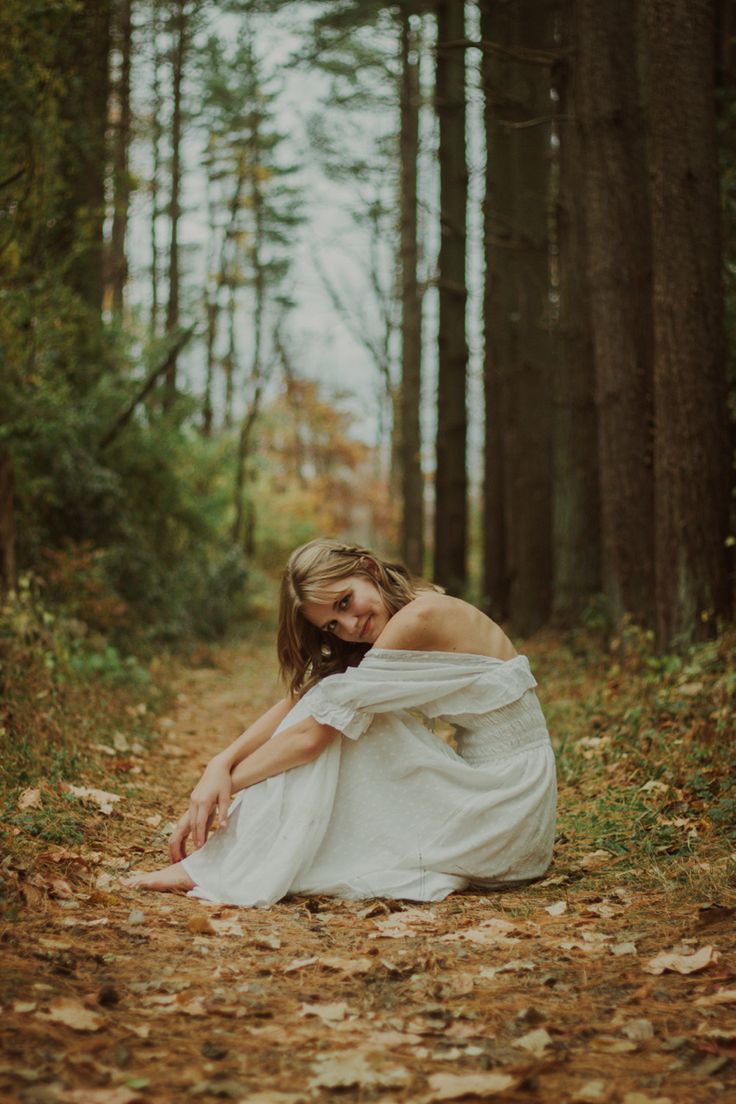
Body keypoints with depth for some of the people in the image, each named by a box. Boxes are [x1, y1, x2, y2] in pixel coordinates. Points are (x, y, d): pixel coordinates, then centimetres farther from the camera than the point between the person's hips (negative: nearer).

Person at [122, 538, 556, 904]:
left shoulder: (421, 616, -19)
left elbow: (311, 734, -20)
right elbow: (296, 704, 1)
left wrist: (229, 782, -11)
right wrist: (221, 765, -12)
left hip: (505, 813, -9)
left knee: (335, 721, -12)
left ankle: (220, 870, -10)